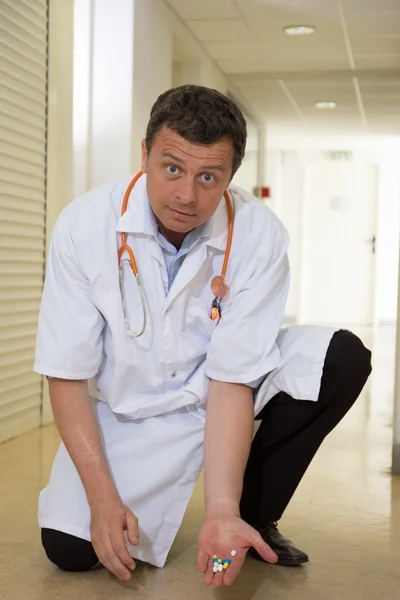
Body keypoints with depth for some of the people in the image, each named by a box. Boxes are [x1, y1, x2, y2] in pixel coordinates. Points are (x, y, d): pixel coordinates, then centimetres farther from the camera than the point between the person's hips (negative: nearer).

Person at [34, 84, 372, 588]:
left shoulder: (259, 236, -23)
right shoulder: (84, 225, -22)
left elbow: (233, 376, -22)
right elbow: (67, 375, -17)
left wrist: (223, 511, -33)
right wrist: (104, 499, -23)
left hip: (216, 394, 1)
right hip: (128, 410, 0)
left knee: (343, 358, -22)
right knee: (69, 549, -18)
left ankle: (255, 516, -4)